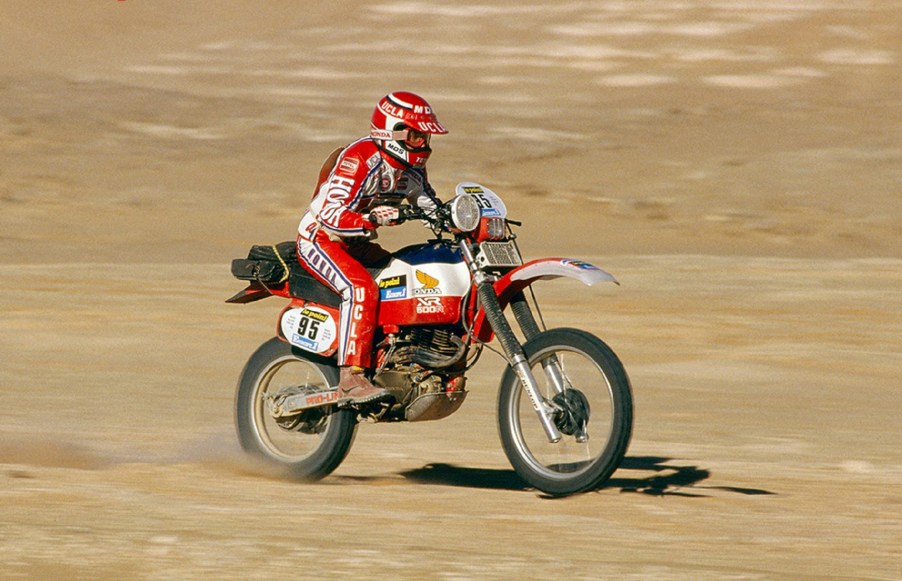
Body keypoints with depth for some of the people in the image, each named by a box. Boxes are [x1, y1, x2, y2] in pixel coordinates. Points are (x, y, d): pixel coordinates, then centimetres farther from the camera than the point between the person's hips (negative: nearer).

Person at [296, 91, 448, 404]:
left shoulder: (410, 167, 7)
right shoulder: (359, 159, -22)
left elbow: (433, 207, 16)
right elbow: (330, 215, -30)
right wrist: (373, 218, -45)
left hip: (358, 245, 9)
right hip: (320, 239, -9)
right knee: (361, 289, -35)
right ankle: (350, 379, -40)